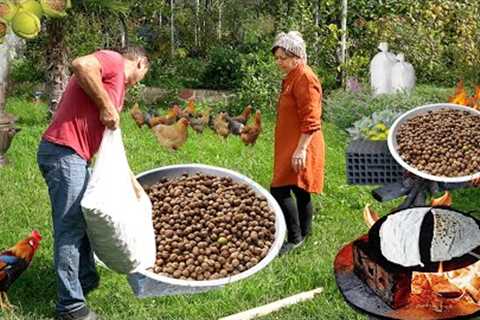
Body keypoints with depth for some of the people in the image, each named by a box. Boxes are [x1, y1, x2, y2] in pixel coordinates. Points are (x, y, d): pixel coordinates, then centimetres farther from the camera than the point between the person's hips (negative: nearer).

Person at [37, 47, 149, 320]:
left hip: (76, 158, 10)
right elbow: (81, 65, -25)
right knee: (70, 228, -6)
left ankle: (87, 280, 37)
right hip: (63, 153, -10)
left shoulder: (118, 90, 25)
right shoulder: (114, 61, -2)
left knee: (84, 219, 22)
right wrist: (106, 106, -16)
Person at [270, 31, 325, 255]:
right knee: (300, 192, 15)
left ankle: (295, 238, -5)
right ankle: (304, 234, 25)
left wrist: (301, 149, -25)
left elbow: (310, 120, -22)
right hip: (290, 146, 10)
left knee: (279, 190, -14)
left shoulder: (305, 79, -16)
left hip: (300, 148, -10)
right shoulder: (291, 77, 16)